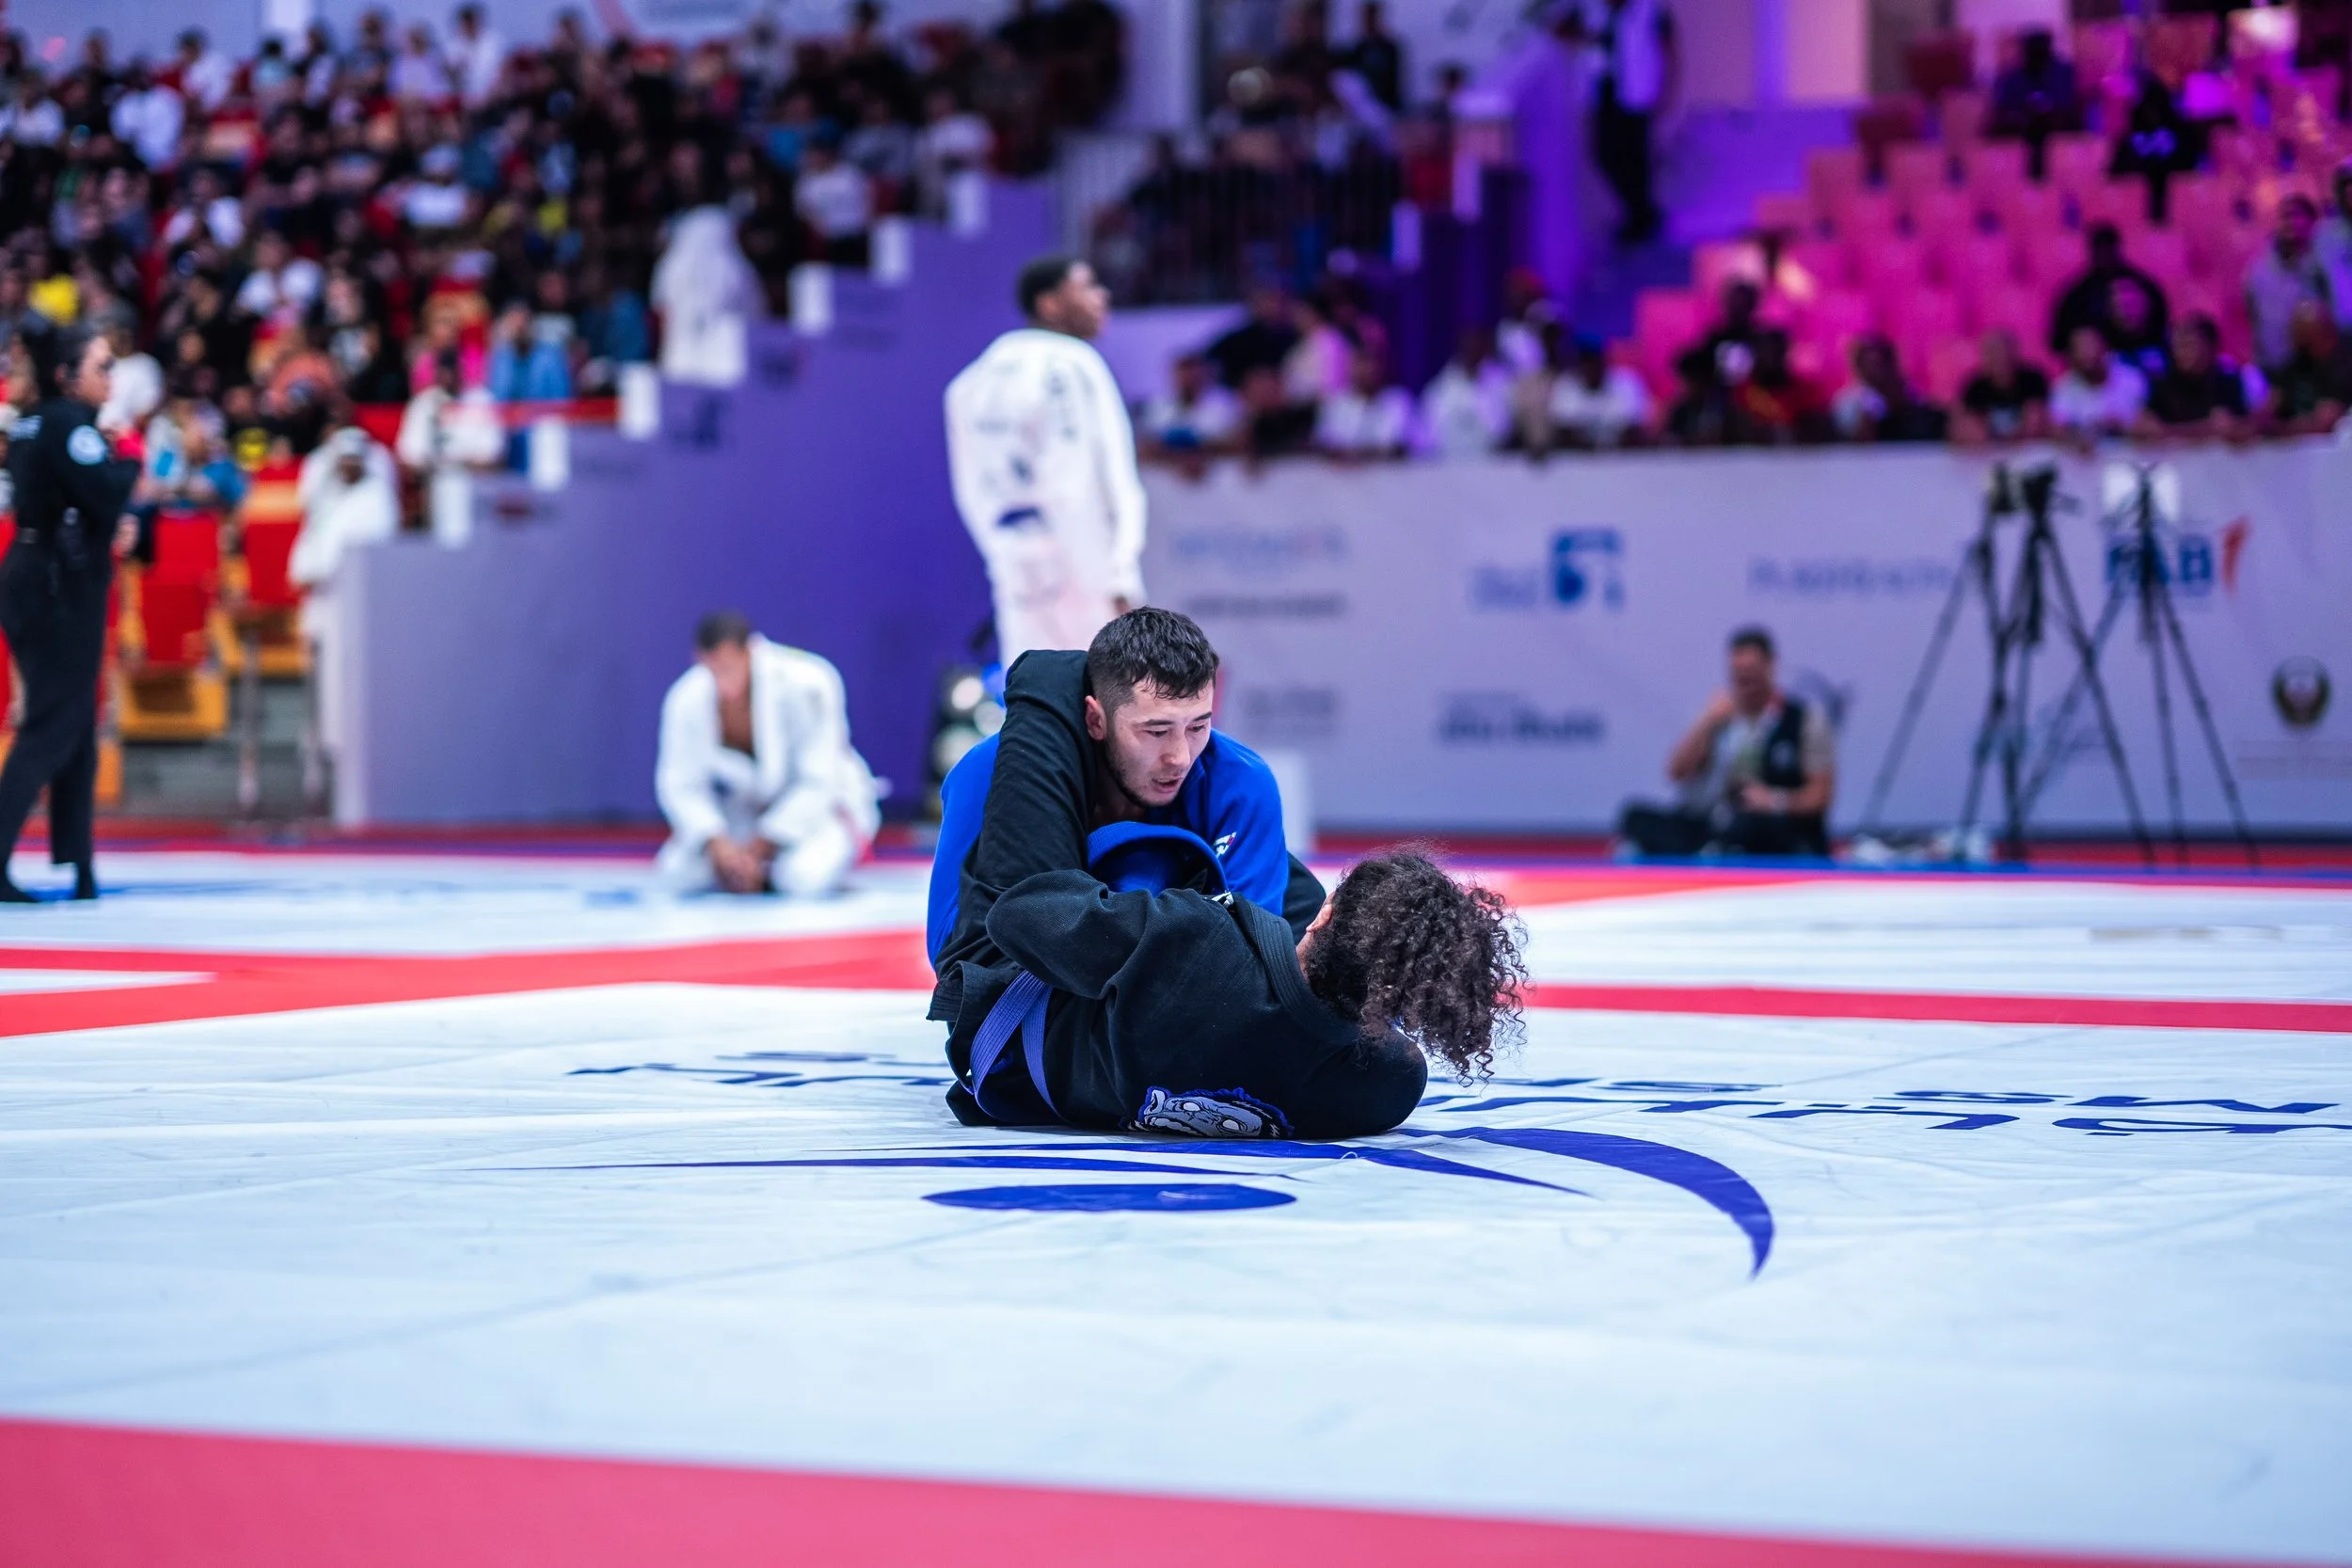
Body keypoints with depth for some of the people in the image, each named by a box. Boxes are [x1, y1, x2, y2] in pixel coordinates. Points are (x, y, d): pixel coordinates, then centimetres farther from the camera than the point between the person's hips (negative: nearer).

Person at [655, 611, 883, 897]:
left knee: (807, 876, -34)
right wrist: (716, 841, -30)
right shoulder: (687, 699, -19)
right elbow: (681, 783, -13)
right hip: (746, 805, 3)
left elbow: (818, 782, -24)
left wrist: (758, 848, -26)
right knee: (678, 872, -18)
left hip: (819, 802, -3)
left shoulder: (807, 685, -28)